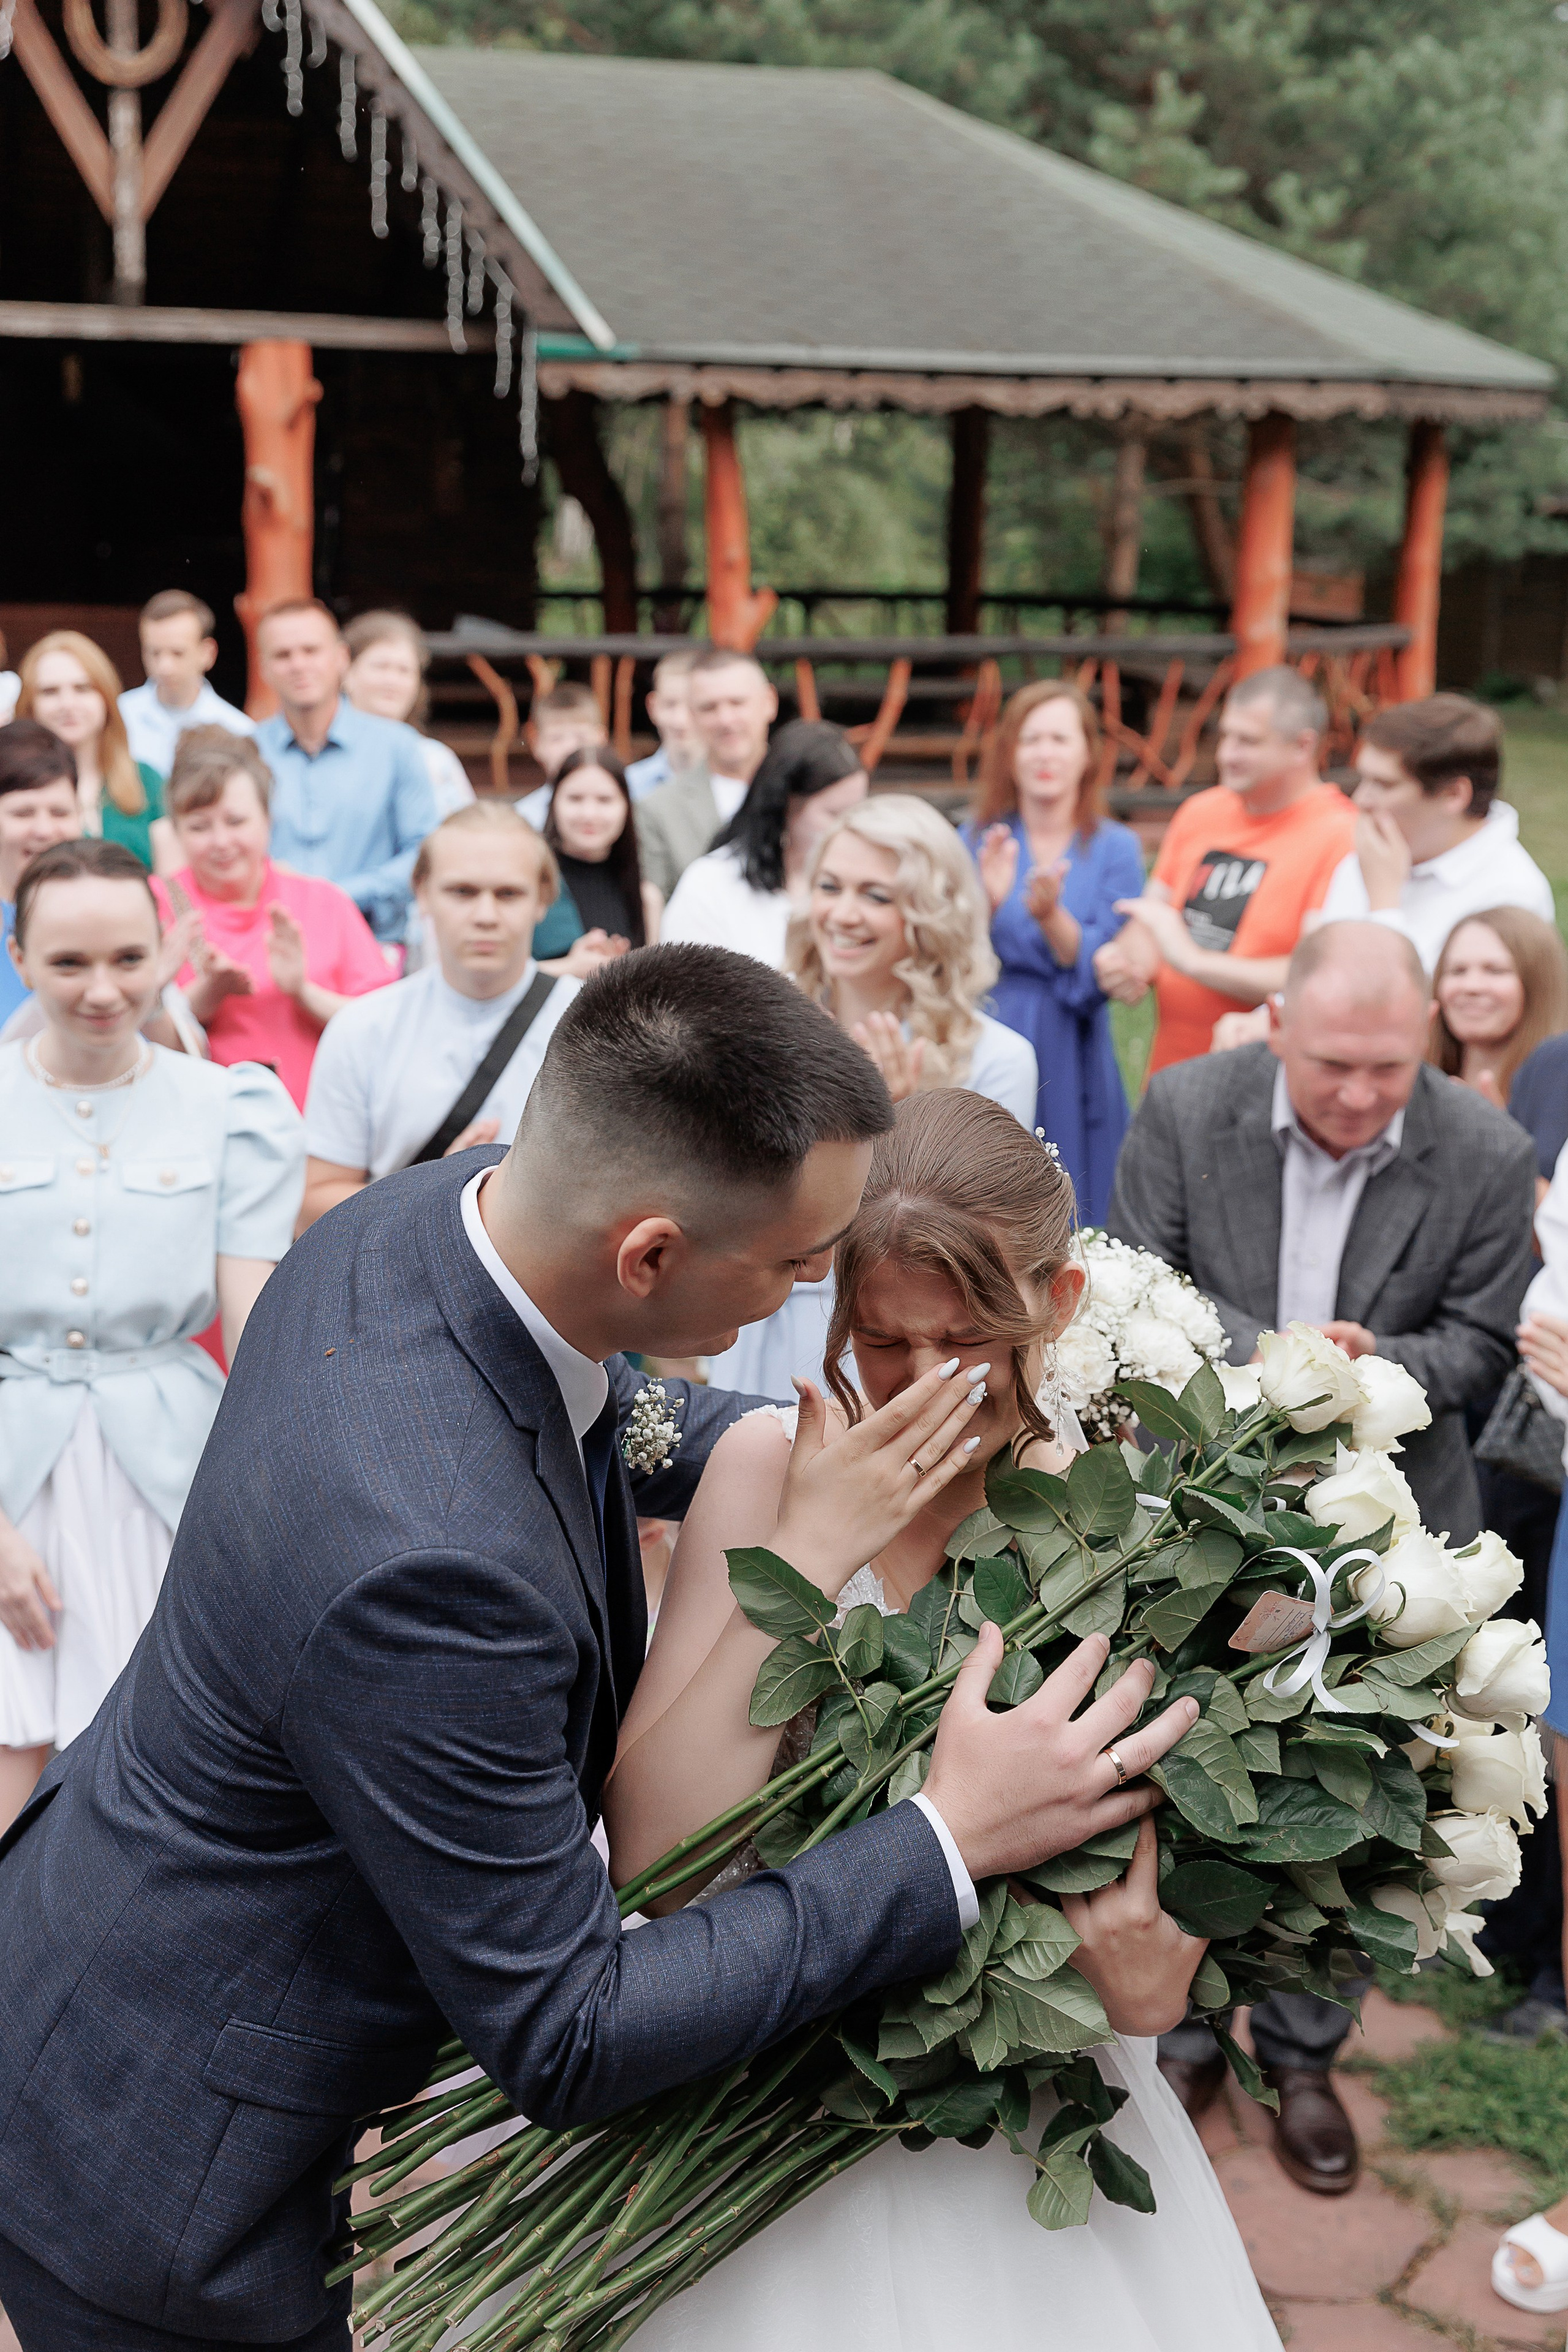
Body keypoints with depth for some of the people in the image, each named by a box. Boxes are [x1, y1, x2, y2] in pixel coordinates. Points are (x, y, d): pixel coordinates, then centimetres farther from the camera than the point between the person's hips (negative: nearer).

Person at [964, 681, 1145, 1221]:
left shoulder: (1116, 848, 1)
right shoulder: (977, 841, 5)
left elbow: (1102, 975, -7)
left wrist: (1050, 916, -23)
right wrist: (986, 903, -18)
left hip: (1069, 1065, -1)